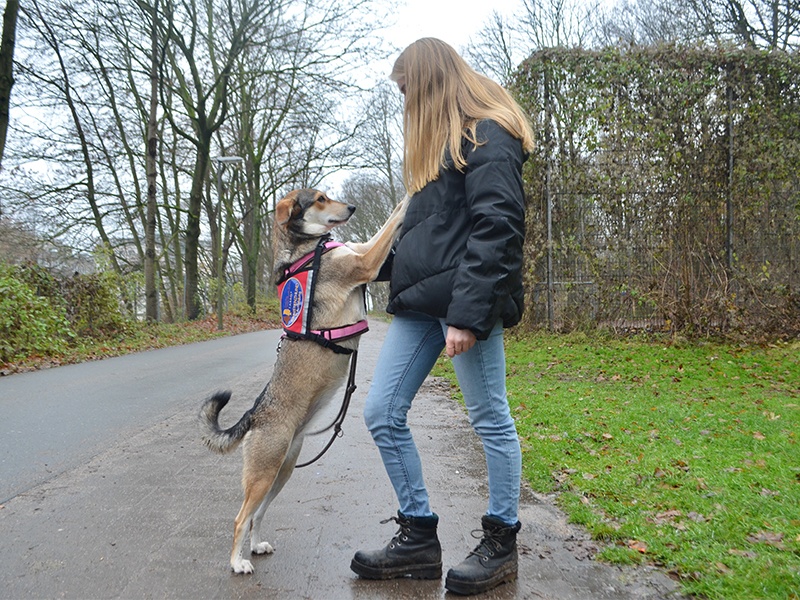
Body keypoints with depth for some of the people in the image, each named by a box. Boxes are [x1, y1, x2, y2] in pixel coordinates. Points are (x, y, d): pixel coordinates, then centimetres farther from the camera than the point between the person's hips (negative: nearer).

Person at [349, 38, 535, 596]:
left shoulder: (487, 136, -6)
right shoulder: (440, 141, 23)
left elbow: (495, 228, -17)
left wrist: (468, 313, -23)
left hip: (465, 303, -10)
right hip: (419, 300, 10)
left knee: (491, 420, 3)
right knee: (382, 413, 6)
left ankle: (502, 543, 21)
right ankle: (419, 539, 19)